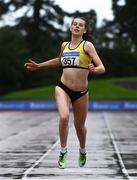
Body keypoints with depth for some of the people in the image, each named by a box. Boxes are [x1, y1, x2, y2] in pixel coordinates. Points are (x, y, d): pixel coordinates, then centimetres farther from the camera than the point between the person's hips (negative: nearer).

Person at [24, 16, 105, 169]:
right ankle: (63, 151, -10)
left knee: (79, 126, 13)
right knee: (64, 117, -26)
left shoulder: (87, 45, -6)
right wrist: (38, 66, 32)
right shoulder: (64, 45, 7)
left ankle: (82, 151, 42)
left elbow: (102, 68, -12)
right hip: (63, 88, 1)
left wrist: (94, 69, -35)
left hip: (81, 92, -1)